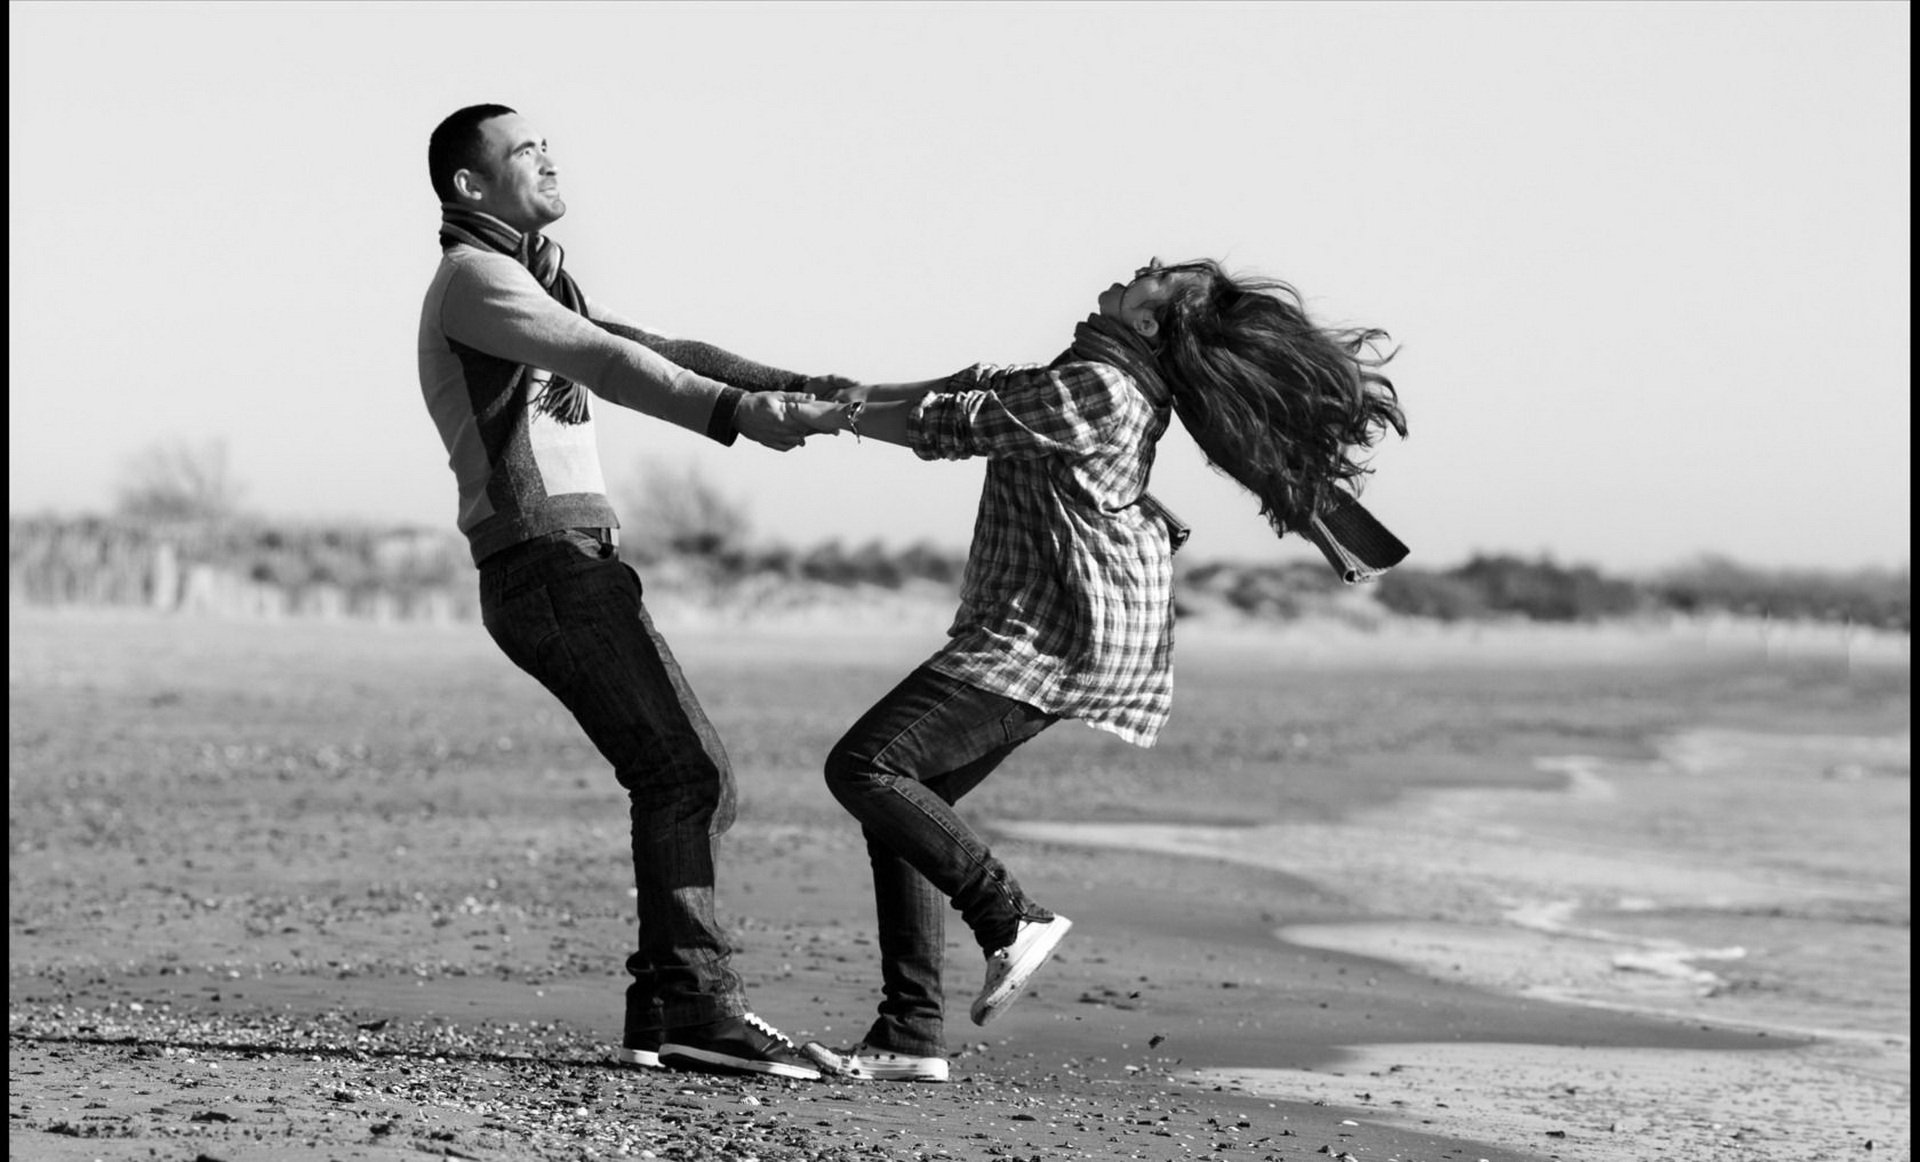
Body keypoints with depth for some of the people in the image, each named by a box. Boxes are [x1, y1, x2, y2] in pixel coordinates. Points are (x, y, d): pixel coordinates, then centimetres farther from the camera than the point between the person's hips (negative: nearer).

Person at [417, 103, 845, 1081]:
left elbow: (651, 350, 17)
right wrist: (735, 411, -34)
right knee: (681, 773, -17)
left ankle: (665, 1012, 4)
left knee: (690, 777, 6)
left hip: (579, 566, 10)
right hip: (546, 558, -10)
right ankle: (695, 1006, -21)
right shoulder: (475, 278, -6)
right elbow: (608, 365, -21)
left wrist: (794, 388, 4)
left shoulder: (537, 283, 27)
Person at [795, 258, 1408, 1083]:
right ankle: (911, 1036, 6)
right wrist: (865, 395, 18)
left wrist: (838, 418, 3)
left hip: (1049, 634, -10)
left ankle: (1012, 922, -7)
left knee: (863, 767, -15)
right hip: (1059, 627, 10)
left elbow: (954, 427, -11)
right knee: (904, 798, 8)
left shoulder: (1095, 393, -19)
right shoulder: (1122, 375, 10)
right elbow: (992, 387, 23)